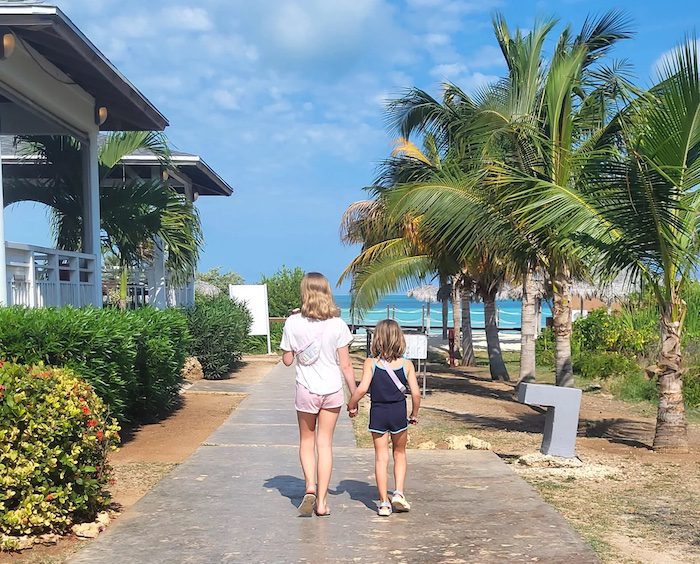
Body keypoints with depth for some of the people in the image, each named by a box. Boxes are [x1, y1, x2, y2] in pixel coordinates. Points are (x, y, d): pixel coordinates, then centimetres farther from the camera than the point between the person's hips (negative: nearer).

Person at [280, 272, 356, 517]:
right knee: (325, 444, 8)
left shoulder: (293, 323, -8)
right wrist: (354, 395, 5)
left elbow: (287, 359, 1)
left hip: (306, 389, 0)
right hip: (332, 389, 1)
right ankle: (322, 501, 10)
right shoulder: (337, 324, -7)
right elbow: (345, 364, -5)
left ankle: (310, 488, -1)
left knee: (307, 441, 18)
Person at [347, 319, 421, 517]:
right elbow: (416, 393, -7)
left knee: (381, 457, 7)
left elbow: (362, 389, -18)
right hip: (398, 412, 1)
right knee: (399, 454, 20)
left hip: (378, 413, -1)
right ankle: (399, 493, 6)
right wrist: (414, 414, 8)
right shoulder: (406, 364, -4)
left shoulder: (371, 363, -8)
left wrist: (351, 405, -1)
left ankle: (383, 502, 8)